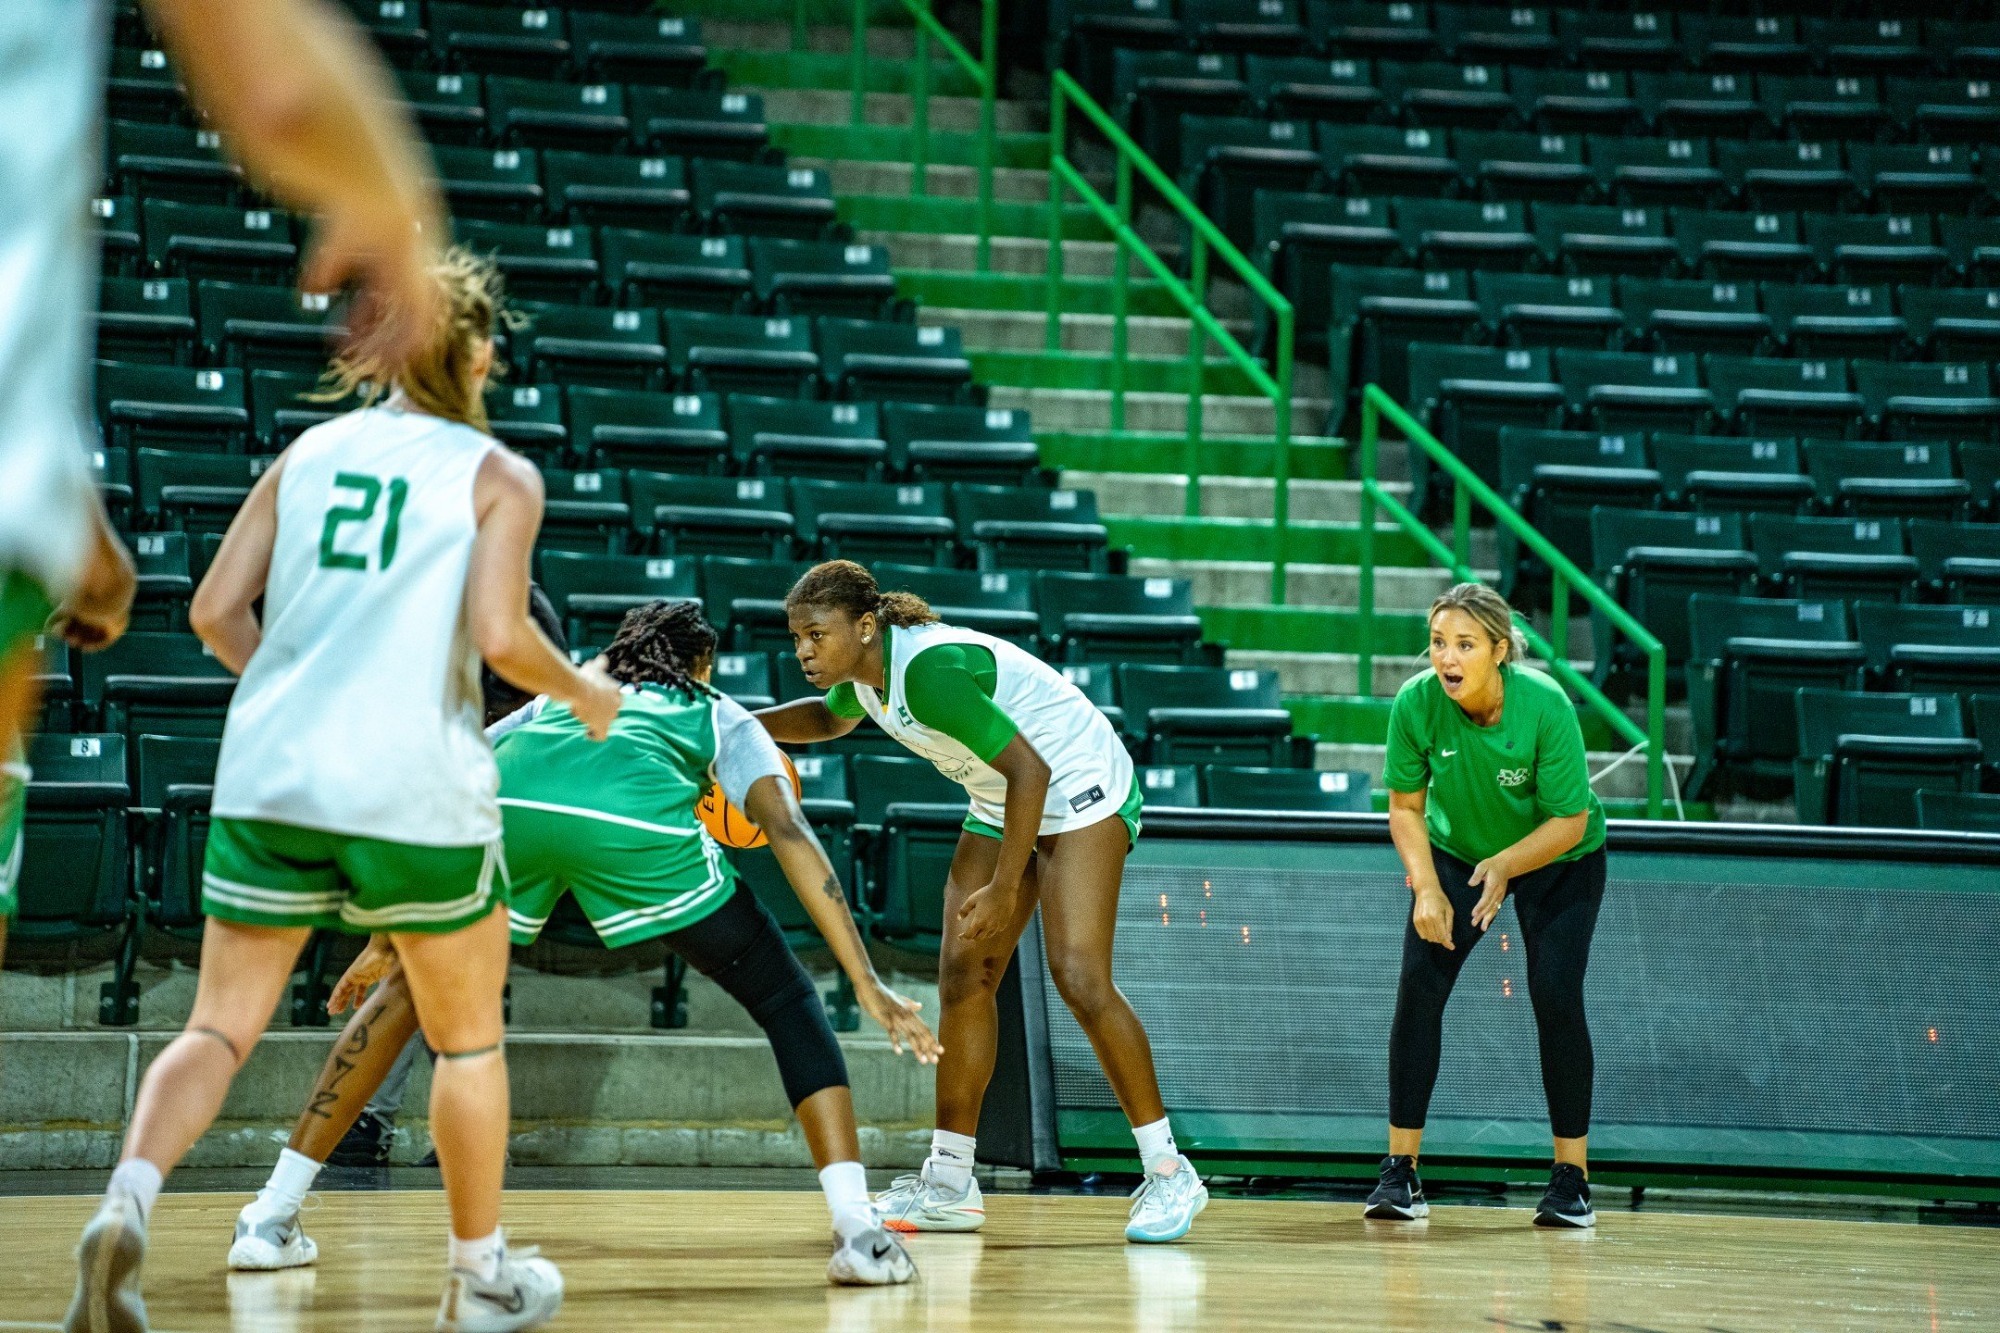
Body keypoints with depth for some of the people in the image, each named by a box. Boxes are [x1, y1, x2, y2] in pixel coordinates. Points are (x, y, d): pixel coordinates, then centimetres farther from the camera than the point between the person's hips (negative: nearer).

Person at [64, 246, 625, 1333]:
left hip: (270, 781, 3)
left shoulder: (310, 453, 13)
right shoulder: (498, 475, 2)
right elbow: (498, 634, -11)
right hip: (414, 791, -3)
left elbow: (216, 611, 8)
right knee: (467, 1036, 17)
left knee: (220, 1028, 3)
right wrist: (582, 691, 8)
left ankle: (126, 1204, -25)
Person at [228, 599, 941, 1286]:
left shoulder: (560, 697, 43)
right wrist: (867, 981, 13)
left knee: (409, 992, 27)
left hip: (506, 806, 3)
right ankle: (859, 1231, -1)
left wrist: (387, 939, 45)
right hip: (635, 820, -3)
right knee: (787, 1003, 14)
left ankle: (272, 1217, 21)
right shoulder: (722, 717, 35)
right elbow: (789, 832, 18)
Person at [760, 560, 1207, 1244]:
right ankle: (948, 1183, 8)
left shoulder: (930, 671, -31)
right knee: (962, 976, 2)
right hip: (1003, 805, 9)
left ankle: (1167, 1172, -12)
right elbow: (831, 718, 23)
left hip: (1080, 786, -9)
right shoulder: (865, 668, -3)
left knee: (1077, 975, -20)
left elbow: (1029, 771, -30)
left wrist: (1005, 890, -28)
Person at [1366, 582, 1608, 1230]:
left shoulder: (1545, 705, -32)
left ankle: (1572, 1179, -4)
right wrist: (1427, 887, -24)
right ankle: (1401, 1173, -6)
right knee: (1419, 985, -13)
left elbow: (1569, 820, -24)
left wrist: (1505, 867, -38)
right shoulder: (1416, 703, -25)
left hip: (1557, 860, -2)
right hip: (1454, 852, 2)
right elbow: (1405, 807, -11)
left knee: (1555, 995, -15)